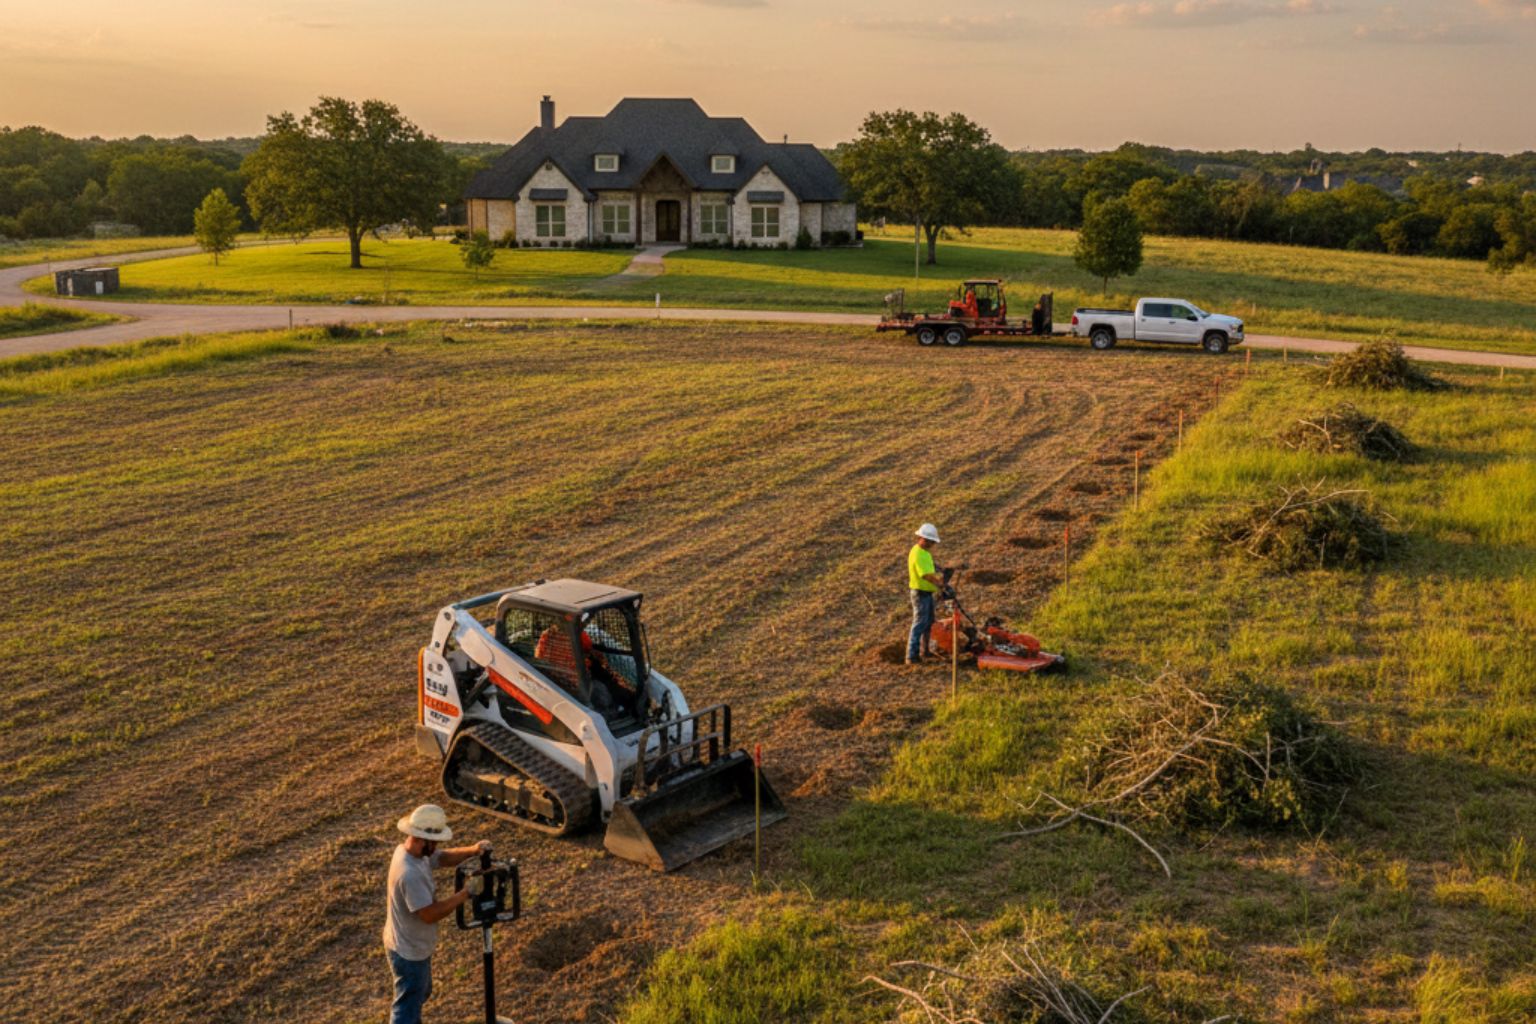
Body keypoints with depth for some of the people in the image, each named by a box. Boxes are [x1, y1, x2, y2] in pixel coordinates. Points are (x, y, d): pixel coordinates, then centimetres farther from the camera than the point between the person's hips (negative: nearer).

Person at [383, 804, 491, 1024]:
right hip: (409, 952, -10)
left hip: (415, 946, 10)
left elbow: (444, 857, 6)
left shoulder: (409, 850, -6)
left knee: (419, 994, 30)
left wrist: (472, 850, -13)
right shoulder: (410, 874, -36)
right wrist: (466, 893, -25)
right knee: (407, 1006, 7)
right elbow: (430, 914, -31)